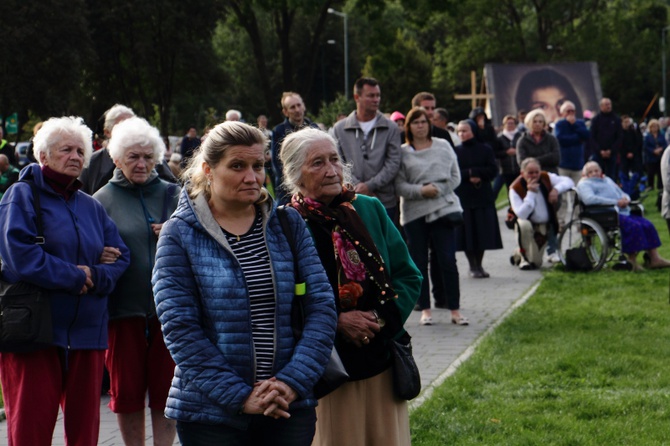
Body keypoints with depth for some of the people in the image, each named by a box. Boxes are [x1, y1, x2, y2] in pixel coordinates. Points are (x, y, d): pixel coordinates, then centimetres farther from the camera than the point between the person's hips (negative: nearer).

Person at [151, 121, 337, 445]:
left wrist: (292, 381, -11)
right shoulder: (179, 234, -3)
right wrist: (240, 396, -15)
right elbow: (179, 328, -9)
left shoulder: (288, 224, 6)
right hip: (210, 412, -2)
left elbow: (321, 306, 2)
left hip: (289, 408, 2)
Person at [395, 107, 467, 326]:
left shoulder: (443, 146, 8)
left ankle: (455, 309, 3)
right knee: (419, 263, 4)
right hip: (414, 212, 0)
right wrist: (420, 191, -16)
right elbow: (399, 185, -3)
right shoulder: (402, 152, 2)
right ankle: (425, 309, 13)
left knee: (448, 261, -3)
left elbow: (455, 177, 8)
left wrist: (438, 189, -7)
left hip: (443, 208, 0)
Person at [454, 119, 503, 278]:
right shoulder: (455, 151, 3)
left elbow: (493, 170, -4)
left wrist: (473, 172, -13)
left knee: (483, 233, 1)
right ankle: (473, 266, 8)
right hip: (463, 198, 0)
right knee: (467, 234, -2)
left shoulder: (485, 150, 4)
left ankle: (478, 265, 13)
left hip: (483, 198, 1)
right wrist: (468, 176, -16)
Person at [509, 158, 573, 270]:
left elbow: (568, 181, -8)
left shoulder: (546, 178, -8)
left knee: (536, 263, -1)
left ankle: (517, 255, 37)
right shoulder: (515, 188, -20)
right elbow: (521, 214, -31)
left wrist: (556, 189, -27)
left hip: (543, 226, 3)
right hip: (526, 222, -3)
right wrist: (530, 193, -34)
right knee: (524, 225, -42)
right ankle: (523, 258, -18)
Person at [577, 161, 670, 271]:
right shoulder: (583, 184, 5)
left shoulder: (607, 180, 29)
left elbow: (622, 194, 31)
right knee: (634, 226, -29)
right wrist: (615, 202, -17)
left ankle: (655, 258, -7)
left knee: (648, 225, -9)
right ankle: (632, 260, -24)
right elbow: (589, 199, -15)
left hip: (624, 211, 8)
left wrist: (625, 199, 2)